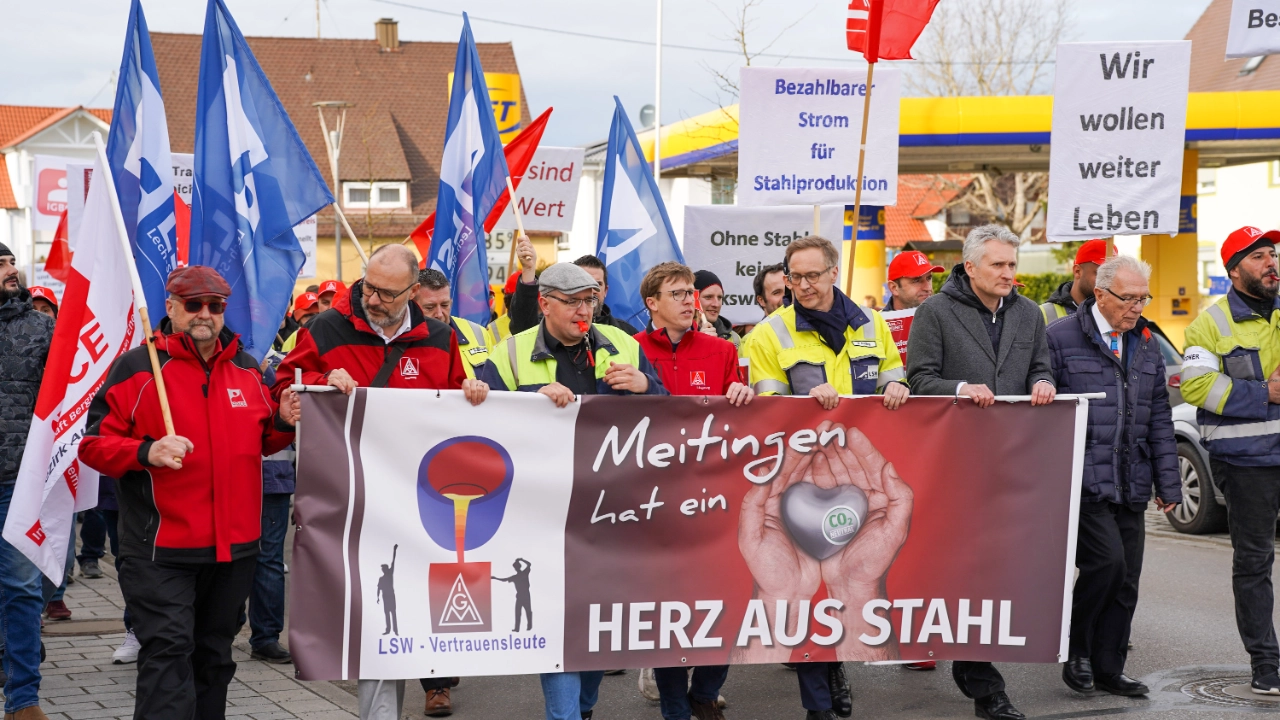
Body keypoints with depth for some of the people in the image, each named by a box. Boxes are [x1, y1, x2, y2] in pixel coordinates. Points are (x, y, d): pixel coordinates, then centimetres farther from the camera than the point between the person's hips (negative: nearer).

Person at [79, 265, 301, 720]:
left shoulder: (246, 369, 12)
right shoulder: (136, 367, -5)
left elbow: (262, 443, 22)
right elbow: (94, 443, -6)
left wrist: (283, 423, 1)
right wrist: (146, 452, -23)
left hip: (235, 545, 5)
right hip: (162, 548, -5)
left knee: (214, 654, 15)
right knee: (168, 651, -11)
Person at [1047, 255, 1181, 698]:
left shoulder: (1146, 344, 14)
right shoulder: (1060, 338, -6)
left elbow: (1159, 419, 17)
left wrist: (1168, 483, 13)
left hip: (1131, 487, 6)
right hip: (1083, 482, -6)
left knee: (1125, 581, 7)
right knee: (1107, 561, -16)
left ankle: (1108, 670, 18)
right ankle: (1076, 649, 6)